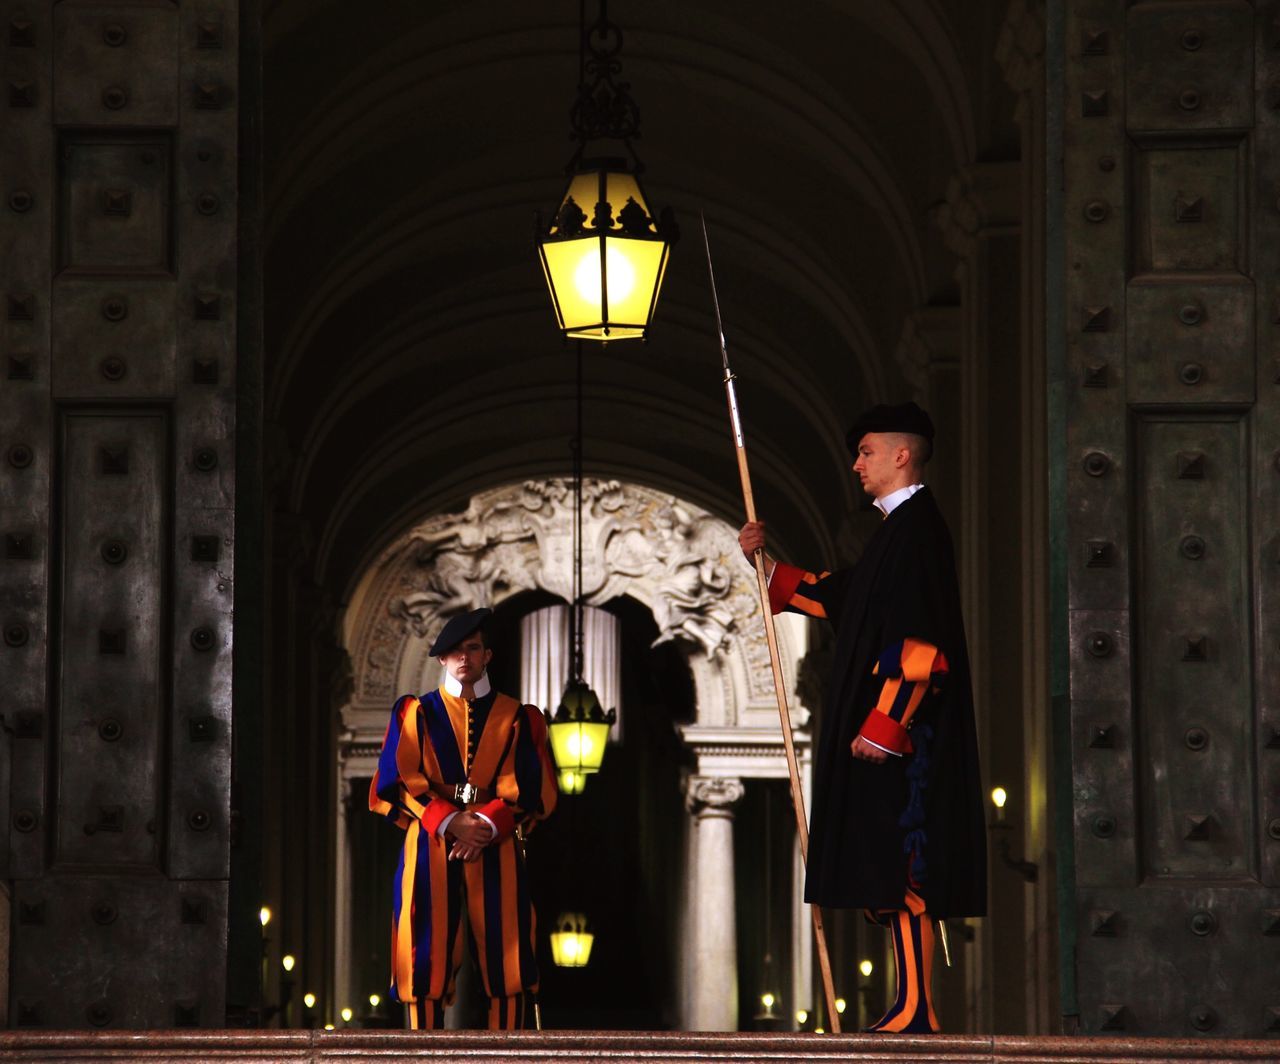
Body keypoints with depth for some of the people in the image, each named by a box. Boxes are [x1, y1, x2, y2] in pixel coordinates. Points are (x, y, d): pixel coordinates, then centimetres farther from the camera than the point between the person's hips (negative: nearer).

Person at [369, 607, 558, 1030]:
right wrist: (450, 822, -13)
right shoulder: (415, 713, 11)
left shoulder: (518, 718, 12)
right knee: (426, 963, -5)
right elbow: (393, 785, 1)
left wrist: (487, 825, -15)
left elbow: (534, 790, 2)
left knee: (506, 963, -5)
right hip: (430, 849, 0)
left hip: (496, 850, 0)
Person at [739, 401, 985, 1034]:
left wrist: (883, 725, -22)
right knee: (894, 868, 8)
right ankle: (912, 1005, 9)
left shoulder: (916, 526, -13)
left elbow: (919, 637, -20)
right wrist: (768, 566, 29)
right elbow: (839, 598, 32)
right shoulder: (899, 528, 19)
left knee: (901, 864, -11)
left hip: (902, 732, -10)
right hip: (886, 730, 10)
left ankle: (914, 1011, -12)